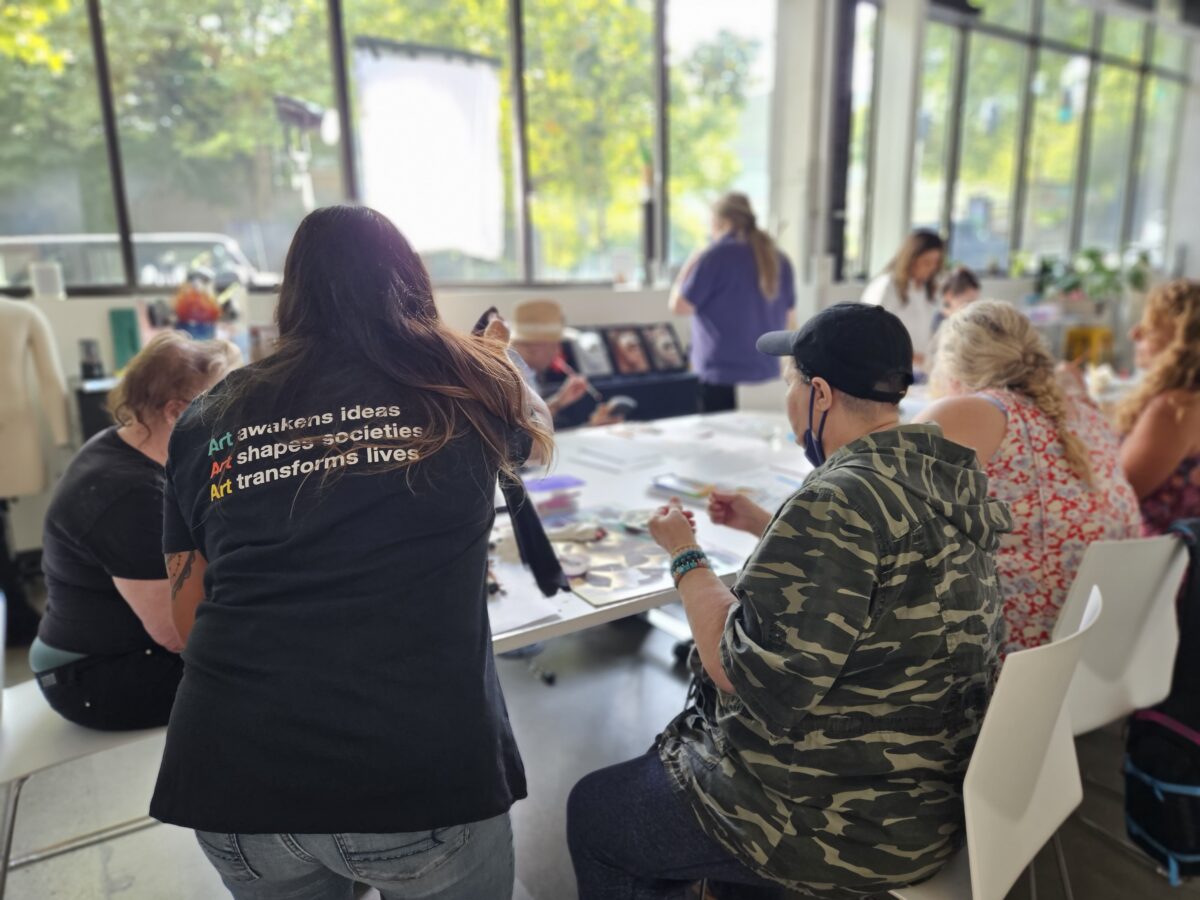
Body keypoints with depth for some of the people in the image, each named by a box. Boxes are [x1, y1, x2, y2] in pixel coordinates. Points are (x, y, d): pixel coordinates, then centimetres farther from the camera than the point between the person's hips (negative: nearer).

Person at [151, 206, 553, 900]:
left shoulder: (207, 422, 7)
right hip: (419, 766, -2)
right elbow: (537, 432, 26)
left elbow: (191, 622, 14)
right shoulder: (464, 384, 3)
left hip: (229, 772, 3)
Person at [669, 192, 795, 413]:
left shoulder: (715, 256, -11)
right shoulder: (779, 259, 10)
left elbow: (679, 306, -8)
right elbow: (788, 317, 17)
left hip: (722, 376, -6)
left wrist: (687, 268, 6)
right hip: (767, 371, 7)